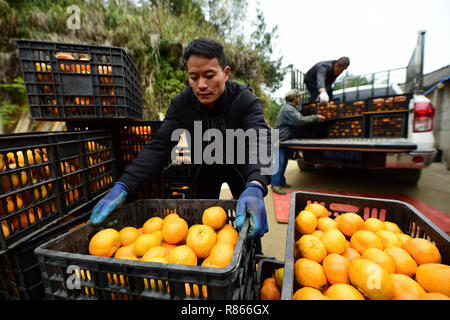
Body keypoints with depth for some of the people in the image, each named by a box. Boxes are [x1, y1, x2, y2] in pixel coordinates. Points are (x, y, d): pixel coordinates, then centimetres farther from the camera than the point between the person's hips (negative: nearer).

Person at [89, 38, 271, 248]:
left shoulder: (245, 99, -25)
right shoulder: (181, 103, -18)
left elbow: (260, 142, -40)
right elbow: (159, 146, -25)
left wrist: (255, 188, -61)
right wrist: (123, 186, -39)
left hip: (239, 167, -1)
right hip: (205, 169, 2)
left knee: (249, 223, 7)